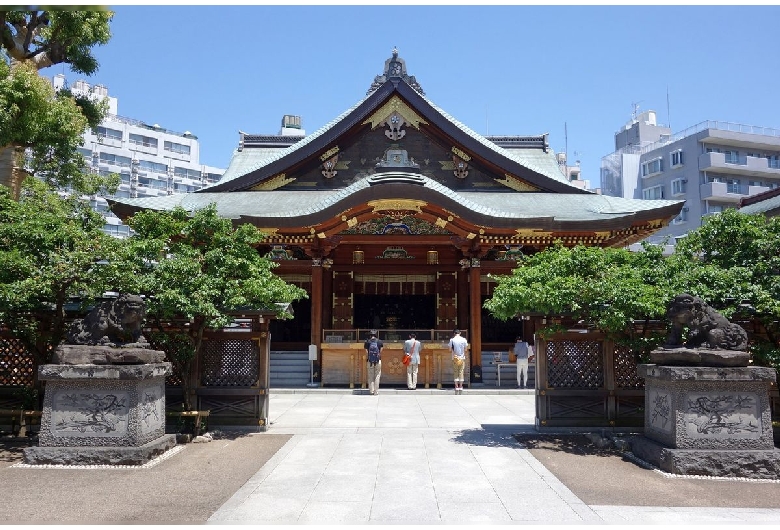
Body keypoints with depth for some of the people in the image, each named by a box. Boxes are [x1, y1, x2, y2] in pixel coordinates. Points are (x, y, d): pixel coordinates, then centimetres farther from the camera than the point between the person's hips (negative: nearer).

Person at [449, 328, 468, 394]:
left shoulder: (452, 340, -5)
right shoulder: (464, 340, -2)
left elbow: (450, 349, -1)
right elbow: (465, 349, 4)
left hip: (455, 358, -1)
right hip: (462, 358, 1)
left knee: (455, 373, 5)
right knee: (461, 373, 6)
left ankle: (456, 386, 2)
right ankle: (460, 387, 5)